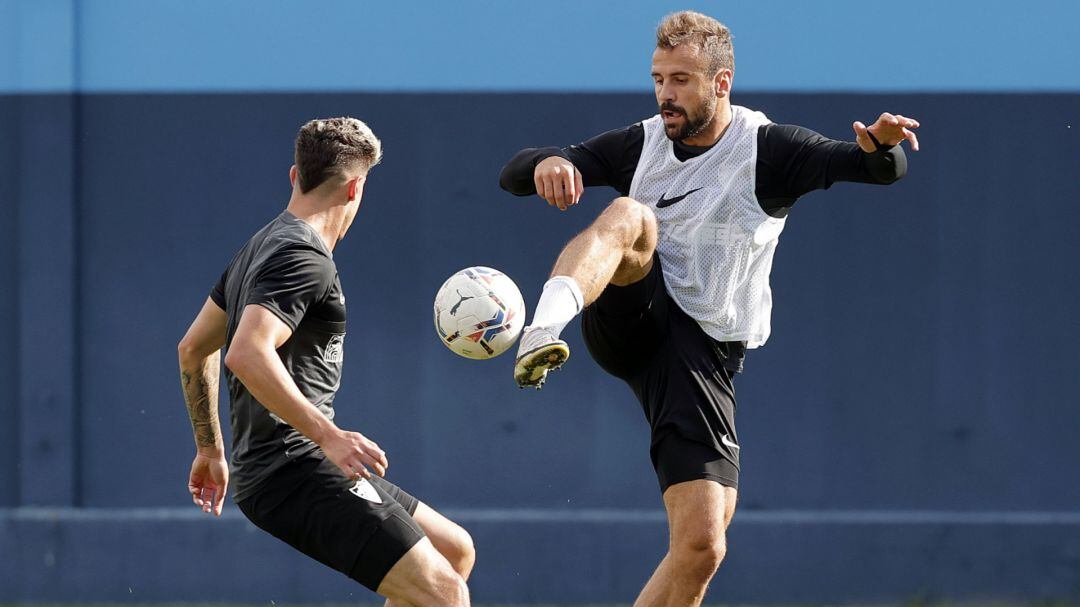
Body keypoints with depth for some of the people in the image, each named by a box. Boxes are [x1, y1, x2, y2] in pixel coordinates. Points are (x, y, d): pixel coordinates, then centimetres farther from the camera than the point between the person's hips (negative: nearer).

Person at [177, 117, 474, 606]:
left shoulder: (261, 247, 18)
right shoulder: (305, 259, -13)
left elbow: (193, 349, 26)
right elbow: (246, 355, -29)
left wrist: (210, 449, 34)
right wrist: (329, 436, -30)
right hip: (294, 472, -11)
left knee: (456, 552, 16)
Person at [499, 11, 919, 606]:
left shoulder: (766, 149, -3)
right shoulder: (642, 143, 8)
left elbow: (880, 168, -15)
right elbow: (513, 175, 6)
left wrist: (881, 146, -40)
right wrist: (546, 163, -19)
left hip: (702, 351, -1)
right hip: (631, 321, 1)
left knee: (702, 545, -13)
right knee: (630, 216, -29)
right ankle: (544, 331, -54)